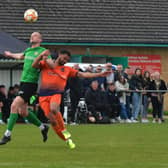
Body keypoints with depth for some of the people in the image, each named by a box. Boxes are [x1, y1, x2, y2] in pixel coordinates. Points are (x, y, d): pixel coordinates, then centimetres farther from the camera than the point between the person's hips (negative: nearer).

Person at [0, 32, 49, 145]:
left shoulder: (42, 51, -6)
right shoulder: (28, 50, 15)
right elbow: (21, 56, 38)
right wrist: (10, 55, 54)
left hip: (31, 84, -8)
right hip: (23, 81, 8)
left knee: (14, 106, -16)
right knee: (22, 112, 11)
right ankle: (43, 127, 29)